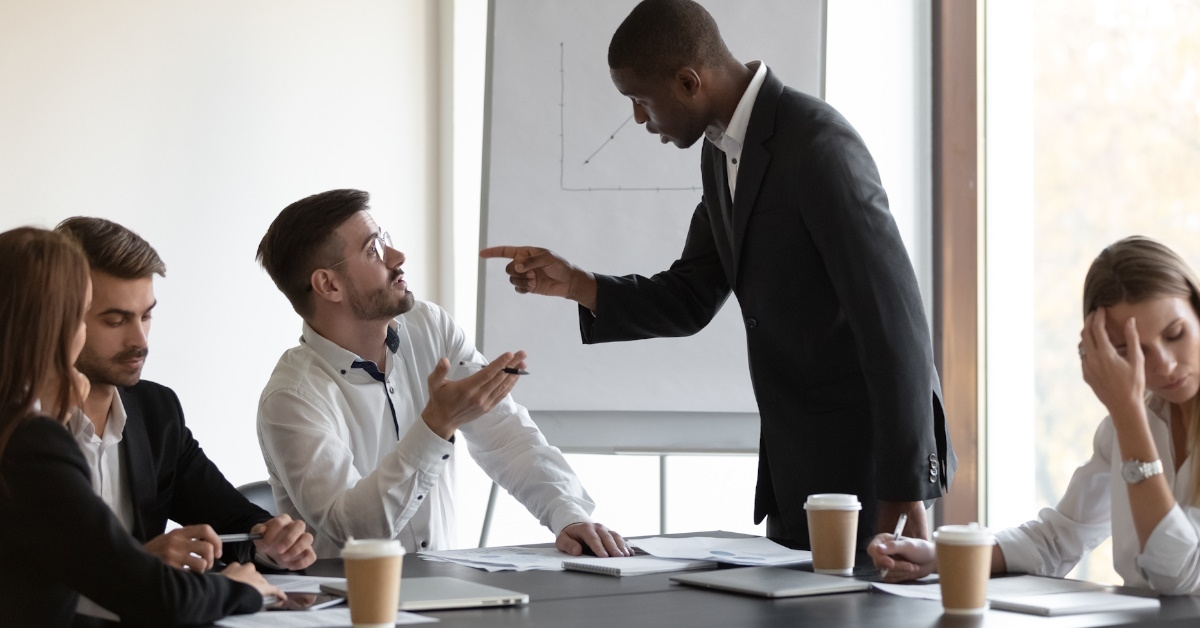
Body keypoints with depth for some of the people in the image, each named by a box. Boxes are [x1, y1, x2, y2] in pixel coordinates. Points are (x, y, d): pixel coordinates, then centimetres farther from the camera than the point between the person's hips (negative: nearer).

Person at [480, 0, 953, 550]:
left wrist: (905, 490, -23)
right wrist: (572, 284, 0)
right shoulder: (722, 152, 9)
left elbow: (893, 314, -23)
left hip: (866, 453, -9)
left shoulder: (816, 142, -20)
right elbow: (690, 300, 16)